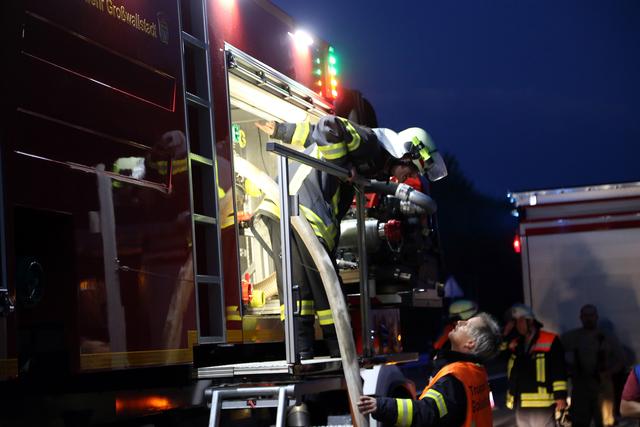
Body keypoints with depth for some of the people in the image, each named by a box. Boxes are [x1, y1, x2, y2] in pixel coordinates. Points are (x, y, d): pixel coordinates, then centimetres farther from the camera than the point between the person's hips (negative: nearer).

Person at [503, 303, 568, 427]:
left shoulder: (550, 341, -2)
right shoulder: (515, 344, 16)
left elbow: (559, 370, -7)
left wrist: (560, 396, -13)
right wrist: (505, 334, 2)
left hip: (541, 403, -6)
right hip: (520, 404, 6)